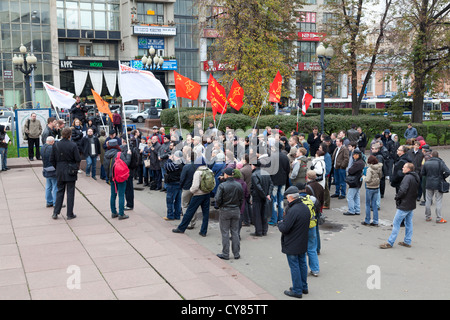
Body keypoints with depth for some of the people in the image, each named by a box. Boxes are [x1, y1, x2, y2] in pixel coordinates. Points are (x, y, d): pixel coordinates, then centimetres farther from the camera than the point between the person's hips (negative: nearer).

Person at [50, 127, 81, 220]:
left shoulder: (56, 145, -2)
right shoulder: (73, 145, -13)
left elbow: (52, 160, 2)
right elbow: (78, 159, -11)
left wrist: (57, 168, 14)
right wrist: (76, 168, 7)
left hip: (60, 172, 3)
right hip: (70, 172, -3)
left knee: (60, 191, 15)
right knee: (70, 192, 5)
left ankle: (55, 212, 13)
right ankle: (70, 214, 9)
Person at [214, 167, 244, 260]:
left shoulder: (222, 185, -15)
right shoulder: (239, 185, 0)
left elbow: (217, 199, -16)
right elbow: (241, 199, 7)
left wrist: (217, 206, 4)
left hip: (225, 211, -4)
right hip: (236, 211, 4)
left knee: (225, 233, 4)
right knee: (235, 232, 12)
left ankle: (225, 254, 8)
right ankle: (236, 253, 15)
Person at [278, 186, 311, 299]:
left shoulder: (293, 210, -25)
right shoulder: (306, 208, 4)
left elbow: (284, 229, -25)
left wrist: (280, 223, -3)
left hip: (292, 245, -8)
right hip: (303, 243, 9)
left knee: (294, 266, 1)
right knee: (302, 264, 17)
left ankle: (297, 290, 9)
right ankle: (303, 287, 29)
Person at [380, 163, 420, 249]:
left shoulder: (407, 177, -20)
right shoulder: (415, 178, 9)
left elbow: (403, 190, -26)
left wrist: (397, 197, -8)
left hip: (404, 205, -10)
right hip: (411, 204, 10)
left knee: (396, 223, -4)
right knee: (408, 223, 16)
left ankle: (390, 243, -1)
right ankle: (407, 242, 24)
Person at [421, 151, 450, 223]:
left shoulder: (426, 163, -2)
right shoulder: (441, 163, -11)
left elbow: (423, 173, 5)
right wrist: (443, 177, -1)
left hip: (429, 185, 3)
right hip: (438, 185, -3)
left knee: (428, 200, 13)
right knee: (438, 201, 3)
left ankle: (427, 217, 20)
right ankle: (439, 218, 6)